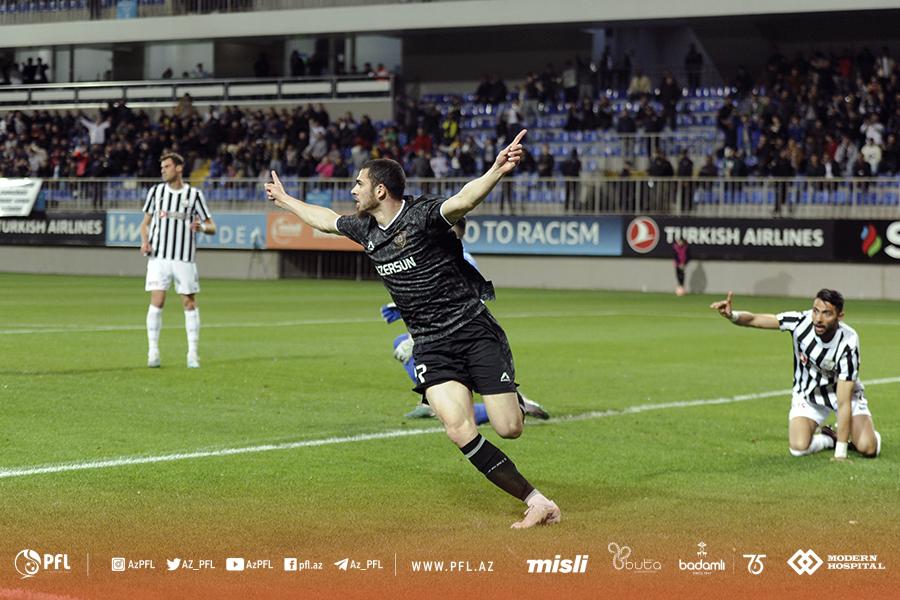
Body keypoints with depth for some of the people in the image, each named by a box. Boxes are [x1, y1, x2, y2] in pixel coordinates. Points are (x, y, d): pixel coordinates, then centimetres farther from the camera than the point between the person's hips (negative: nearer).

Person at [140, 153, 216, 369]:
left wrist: (202, 227, -19)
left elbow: (211, 227, 4)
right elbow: (145, 222, 15)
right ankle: (153, 351, -2)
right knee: (157, 302, -7)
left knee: (189, 303, 0)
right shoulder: (156, 191, 8)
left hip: (184, 258, -1)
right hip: (159, 256, 1)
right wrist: (145, 241, -4)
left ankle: (193, 353, 7)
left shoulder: (194, 194, 2)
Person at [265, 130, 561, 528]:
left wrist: (497, 171, -51)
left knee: (509, 428, -12)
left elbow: (463, 201, -33)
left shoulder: (422, 216, -13)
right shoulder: (366, 230, 10)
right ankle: (537, 503, -11)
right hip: (430, 345, 5)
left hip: (474, 330, -5)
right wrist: (284, 200, 44)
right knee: (460, 431, -18)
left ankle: (509, 399, 28)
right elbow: (326, 219, 31)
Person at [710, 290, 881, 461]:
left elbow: (844, 402, -34)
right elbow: (754, 320, -19)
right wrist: (732, 315, -44)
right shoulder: (801, 321, -27)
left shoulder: (848, 342, -32)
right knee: (799, 447, -22)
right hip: (807, 394, 2)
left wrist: (841, 452, -36)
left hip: (844, 392, -2)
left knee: (868, 448, -21)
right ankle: (830, 438, 11)